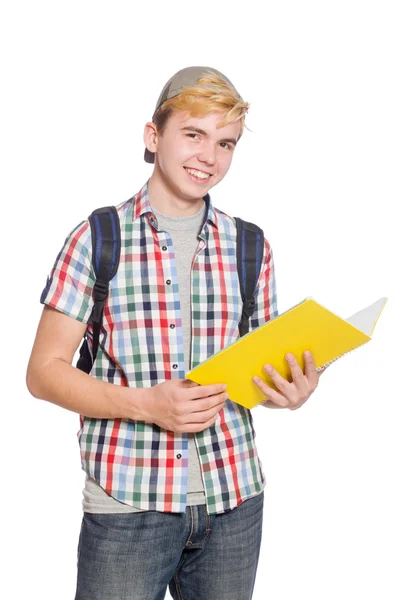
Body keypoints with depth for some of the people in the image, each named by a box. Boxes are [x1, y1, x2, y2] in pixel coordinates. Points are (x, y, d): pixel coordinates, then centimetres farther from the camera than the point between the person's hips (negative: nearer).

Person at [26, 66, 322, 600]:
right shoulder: (96, 240, -3)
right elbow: (44, 371, -3)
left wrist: (291, 389, -8)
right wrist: (147, 404, -17)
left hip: (233, 496, 3)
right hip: (127, 501, -3)